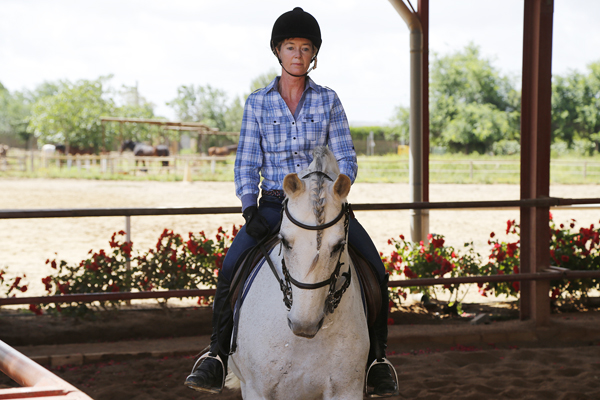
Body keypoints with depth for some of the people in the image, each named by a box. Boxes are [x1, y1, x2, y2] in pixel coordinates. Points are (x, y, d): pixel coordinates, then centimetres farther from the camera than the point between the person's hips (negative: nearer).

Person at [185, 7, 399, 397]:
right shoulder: (257, 103, 5)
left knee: (374, 269, -19)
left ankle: (377, 358, -3)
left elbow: (346, 159, 1)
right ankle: (217, 356, -13)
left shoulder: (328, 100, 4)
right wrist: (249, 208, -13)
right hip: (274, 204, 0)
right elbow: (247, 164, 3)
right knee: (231, 266, -24)